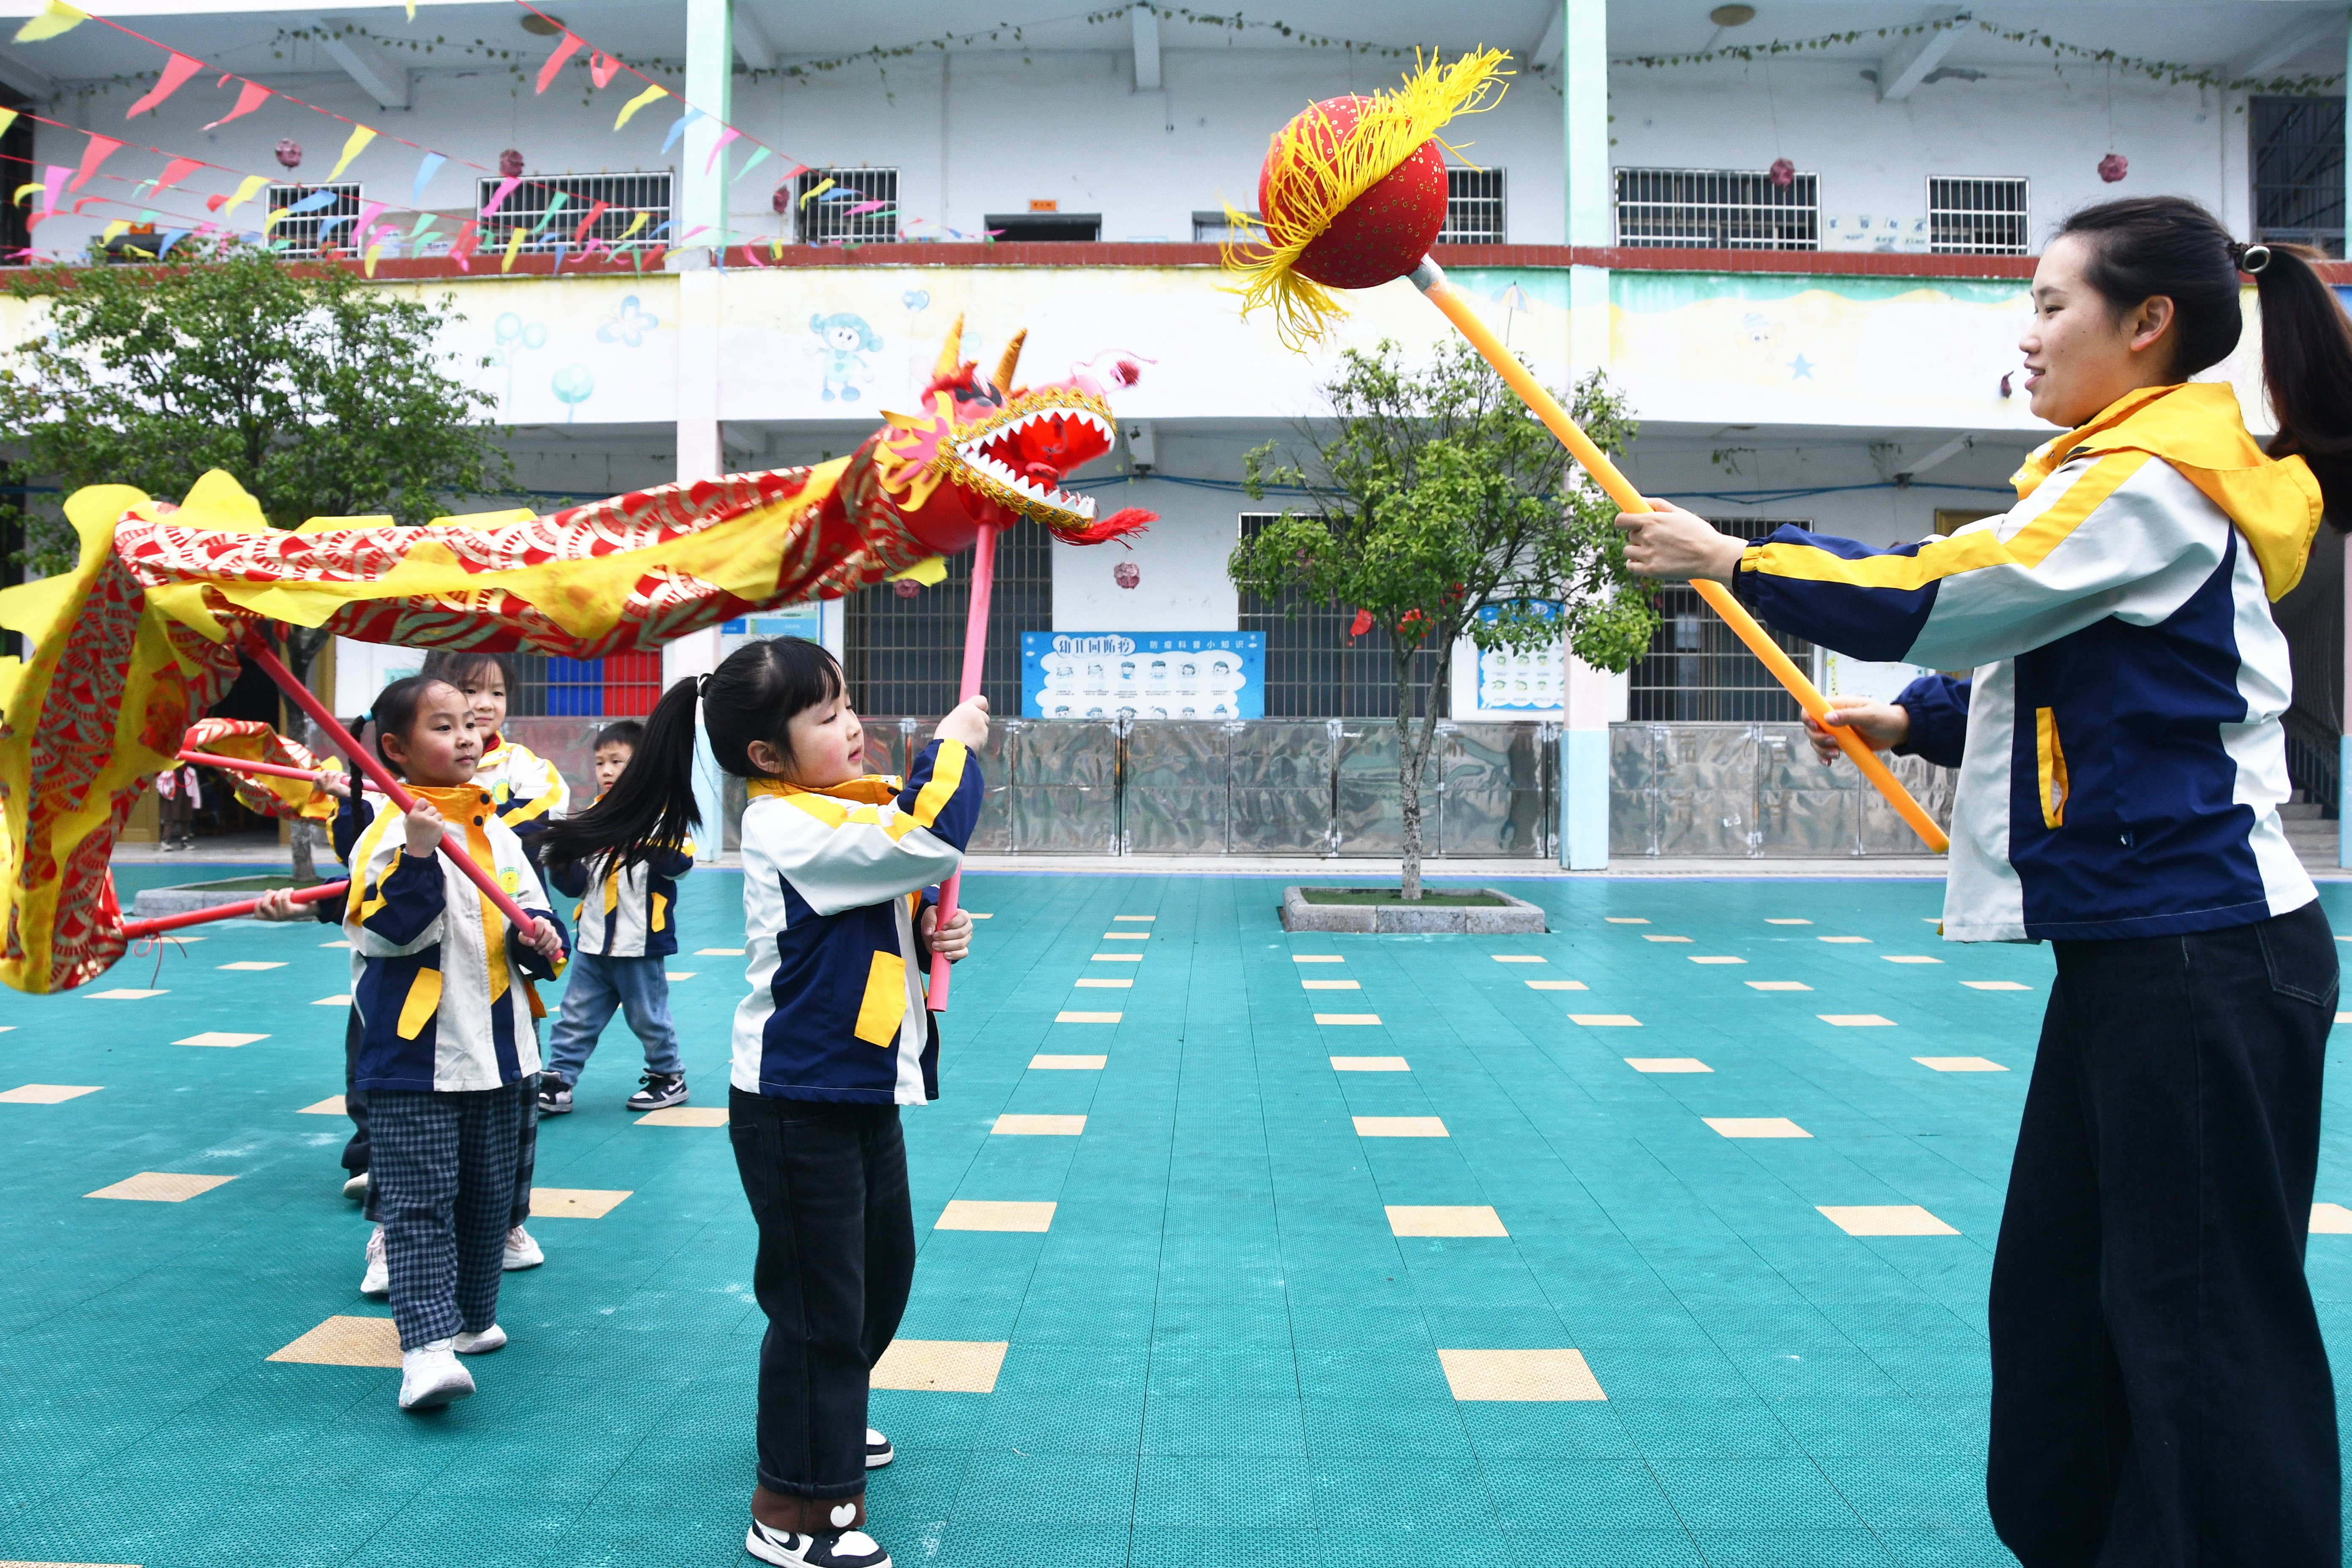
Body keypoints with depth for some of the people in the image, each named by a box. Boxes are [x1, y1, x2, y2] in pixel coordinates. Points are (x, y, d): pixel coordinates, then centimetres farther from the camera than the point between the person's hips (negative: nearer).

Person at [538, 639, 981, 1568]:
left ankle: (824, 1426, 47)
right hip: (797, 1108, -10)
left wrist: (928, 937, 0)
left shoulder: (839, 811, 9)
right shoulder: (791, 827, -22)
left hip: (862, 1091, 10)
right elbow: (930, 837, -34)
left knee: (881, 1273, 24)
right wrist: (954, 745, -17)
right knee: (818, 1301, 0)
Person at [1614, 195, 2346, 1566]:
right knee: (2058, 1292, 16)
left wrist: (1736, 560, -9)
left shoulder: (2155, 479, -14)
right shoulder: (2131, 474, 16)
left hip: (2199, 958, -10)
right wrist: (1915, 720, 9)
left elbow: (1943, 596, -17)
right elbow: (2074, 679, 21)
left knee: (2206, 1324, 0)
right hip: (2137, 946, 10)